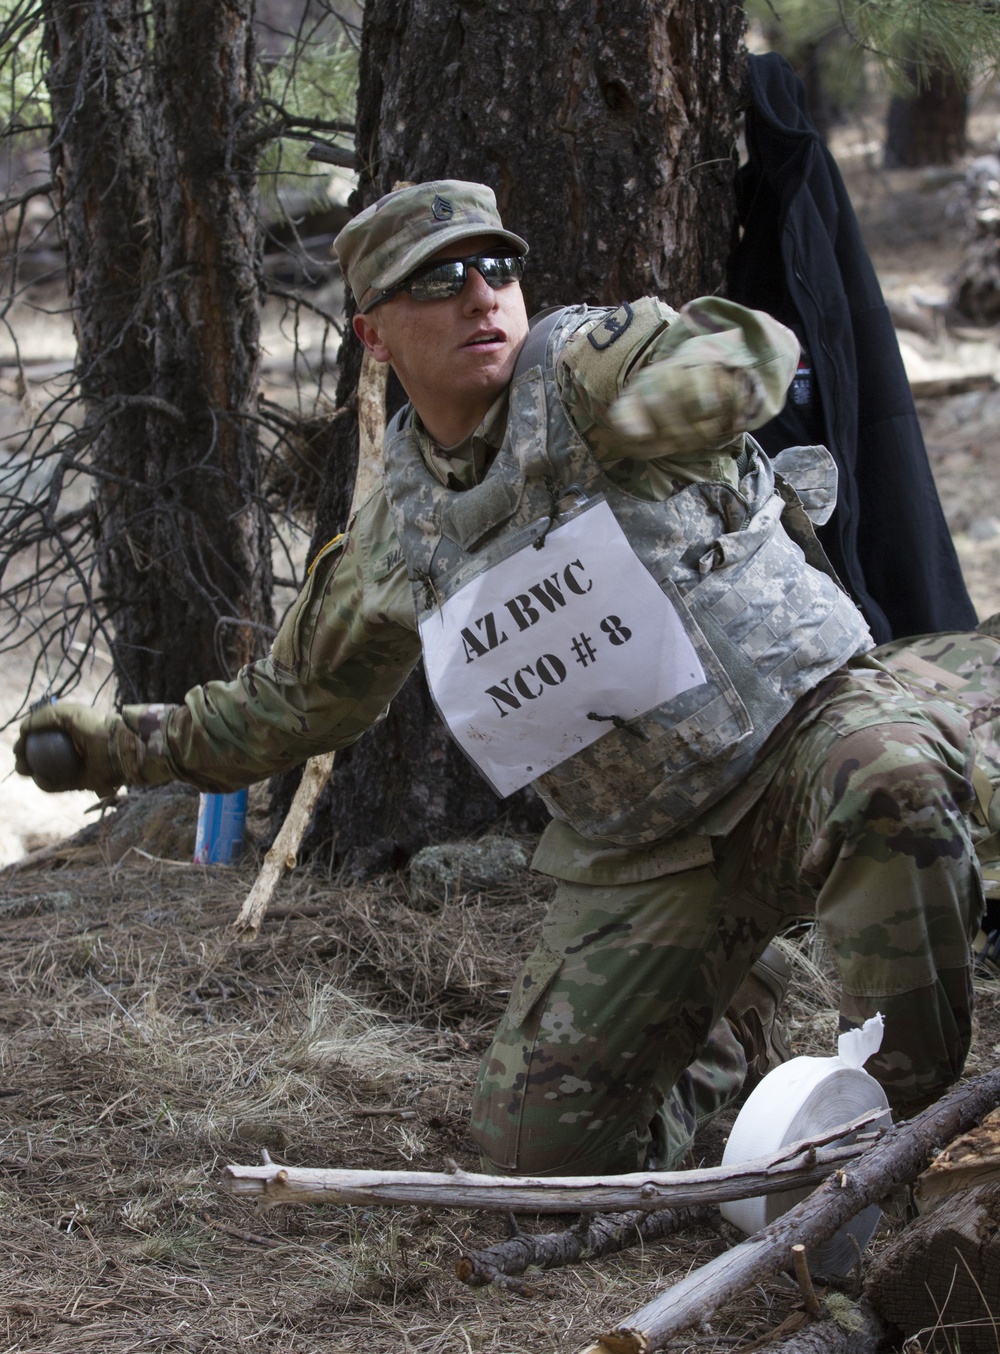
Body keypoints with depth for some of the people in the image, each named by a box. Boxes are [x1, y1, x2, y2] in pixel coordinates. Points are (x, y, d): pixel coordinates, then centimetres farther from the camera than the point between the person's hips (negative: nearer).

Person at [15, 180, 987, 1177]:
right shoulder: (394, 540, 7)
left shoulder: (579, 365, -6)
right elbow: (295, 699, 22)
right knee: (543, 1147, -2)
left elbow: (749, 352, -22)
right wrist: (122, 747, 18)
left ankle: (917, 1112, -21)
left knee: (890, 778, -40)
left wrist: (621, 422, -37)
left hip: (803, 727, -4)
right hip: (647, 860, 5)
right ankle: (722, 1031, 29)